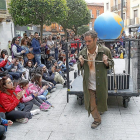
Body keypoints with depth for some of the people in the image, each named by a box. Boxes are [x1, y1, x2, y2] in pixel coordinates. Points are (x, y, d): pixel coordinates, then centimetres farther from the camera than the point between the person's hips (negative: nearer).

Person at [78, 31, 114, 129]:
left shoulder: (105, 51, -13)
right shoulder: (83, 53, -8)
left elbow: (111, 64, 2)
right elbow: (80, 68, 7)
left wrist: (107, 63, -21)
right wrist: (81, 63, -17)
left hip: (100, 83, -1)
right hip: (89, 83, 1)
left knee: (101, 100, 20)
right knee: (91, 103, 7)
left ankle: (101, 109, 55)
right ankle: (97, 120, 30)